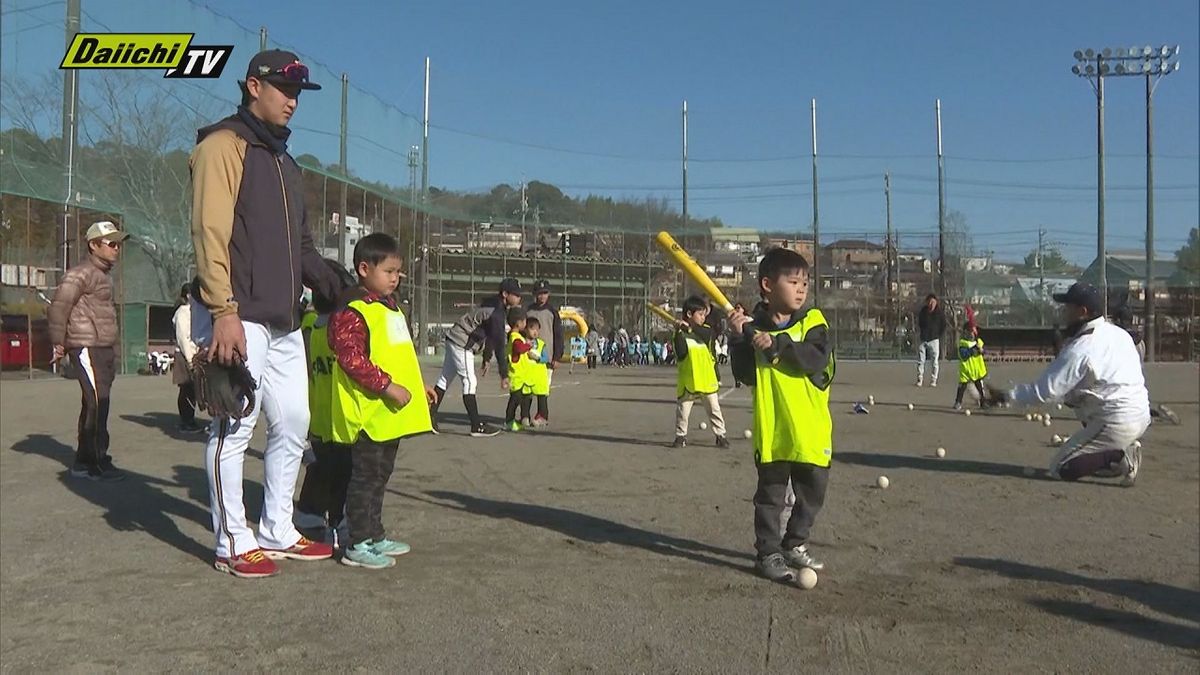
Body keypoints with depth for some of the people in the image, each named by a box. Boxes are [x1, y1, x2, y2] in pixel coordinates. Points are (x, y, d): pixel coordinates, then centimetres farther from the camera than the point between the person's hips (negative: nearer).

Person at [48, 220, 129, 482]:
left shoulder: (104, 275, 20)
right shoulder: (81, 274, -9)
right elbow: (58, 306, -17)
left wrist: (113, 353, 16)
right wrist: (58, 343, -15)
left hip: (104, 348, 10)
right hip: (87, 348, -10)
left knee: (95, 405, 11)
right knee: (97, 403, -11)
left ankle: (83, 463, 18)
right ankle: (99, 462, -8)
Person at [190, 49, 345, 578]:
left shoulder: (284, 162, 23)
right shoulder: (223, 146, -4)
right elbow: (210, 232, -14)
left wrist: (332, 287, 11)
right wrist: (224, 310, -22)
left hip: (285, 321, 9)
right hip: (239, 318, -9)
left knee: (294, 424, 11)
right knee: (235, 427, -3)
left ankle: (278, 533, 23)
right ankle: (234, 543, 7)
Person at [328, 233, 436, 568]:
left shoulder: (391, 307, 18)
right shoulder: (352, 311, -14)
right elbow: (352, 358, -22)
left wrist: (417, 384, 20)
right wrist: (387, 386, -23)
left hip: (391, 414, 10)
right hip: (369, 413, -9)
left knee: (380, 474, 17)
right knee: (366, 476, -3)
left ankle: (374, 535, 28)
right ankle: (357, 544, 6)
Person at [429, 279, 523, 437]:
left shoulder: (495, 304, 8)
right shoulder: (496, 313, -24)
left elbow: (490, 335, 17)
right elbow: (499, 345, -24)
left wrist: (486, 359, 21)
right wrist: (503, 374, -22)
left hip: (455, 340, 10)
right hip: (462, 343, -10)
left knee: (445, 379, 12)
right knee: (470, 382, -8)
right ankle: (477, 427, -7)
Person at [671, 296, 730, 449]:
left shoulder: (707, 330, 2)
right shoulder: (680, 332, -6)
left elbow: (705, 335, -21)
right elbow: (681, 353, -19)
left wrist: (690, 327, -27)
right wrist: (679, 331, -25)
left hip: (707, 380, 2)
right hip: (688, 380, -2)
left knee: (714, 409, 9)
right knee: (682, 410, 5)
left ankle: (721, 435, 19)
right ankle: (681, 436, 19)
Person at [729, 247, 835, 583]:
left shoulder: (812, 320, -3)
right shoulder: (753, 326, -2)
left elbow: (818, 357, -20)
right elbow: (745, 375, -4)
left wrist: (777, 344, -28)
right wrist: (738, 339, -16)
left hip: (811, 431, 2)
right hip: (772, 431, -1)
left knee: (812, 492, 14)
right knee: (771, 495, 7)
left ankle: (795, 544, 32)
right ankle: (768, 552, 18)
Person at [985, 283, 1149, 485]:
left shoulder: (1080, 349, -16)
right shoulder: (1119, 333, 9)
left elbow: (1044, 391, -17)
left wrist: (1006, 396, -6)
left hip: (1115, 424, -8)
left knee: (1059, 468, 2)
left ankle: (1119, 457, -13)